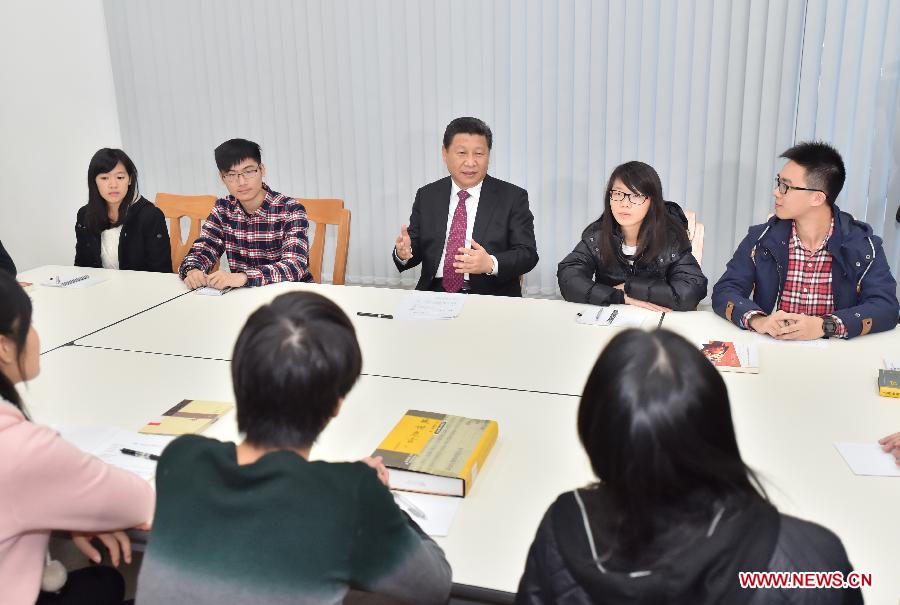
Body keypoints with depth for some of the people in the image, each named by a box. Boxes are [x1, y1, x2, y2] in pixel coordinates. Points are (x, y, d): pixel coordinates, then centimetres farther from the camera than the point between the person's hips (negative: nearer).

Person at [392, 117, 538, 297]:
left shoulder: (513, 198, 3)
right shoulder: (426, 196, 13)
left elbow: (528, 254, -2)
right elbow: (416, 249, 13)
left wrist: (490, 264, -21)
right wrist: (403, 252, -11)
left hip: (491, 297, -1)